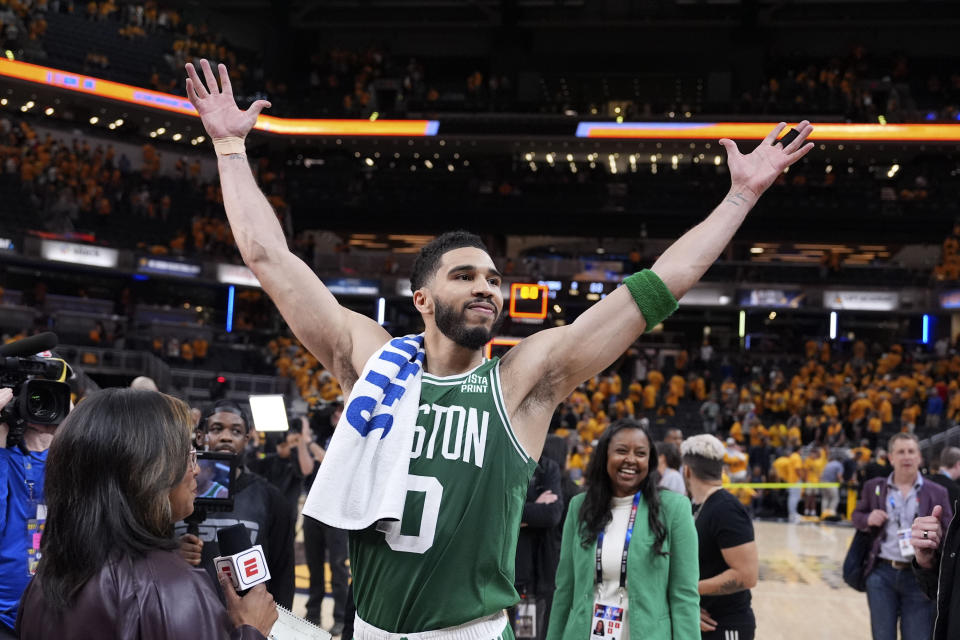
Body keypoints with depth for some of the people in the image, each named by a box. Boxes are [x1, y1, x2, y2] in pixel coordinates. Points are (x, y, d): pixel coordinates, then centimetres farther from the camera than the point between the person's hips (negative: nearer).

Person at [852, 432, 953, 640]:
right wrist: (868, 519, -5)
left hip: (919, 577, -1)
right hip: (881, 575, 1)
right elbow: (857, 516, 19)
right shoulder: (874, 487, 7)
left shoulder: (937, 493, 3)